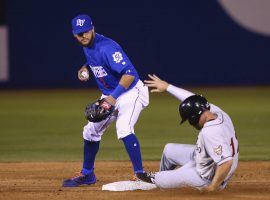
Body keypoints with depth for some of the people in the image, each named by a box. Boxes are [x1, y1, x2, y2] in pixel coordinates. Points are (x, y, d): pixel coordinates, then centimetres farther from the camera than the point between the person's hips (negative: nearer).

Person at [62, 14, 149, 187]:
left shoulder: (106, 47, -27)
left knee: (123, 129, -30)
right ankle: (87, 174, 31)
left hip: (130, 92, -10)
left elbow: (130, 74, -34)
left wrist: (113, 97, -38)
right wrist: (85, 68, 4)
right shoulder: (87, 47, 1)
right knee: (91, 130, 13)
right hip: (109, 96, 10)